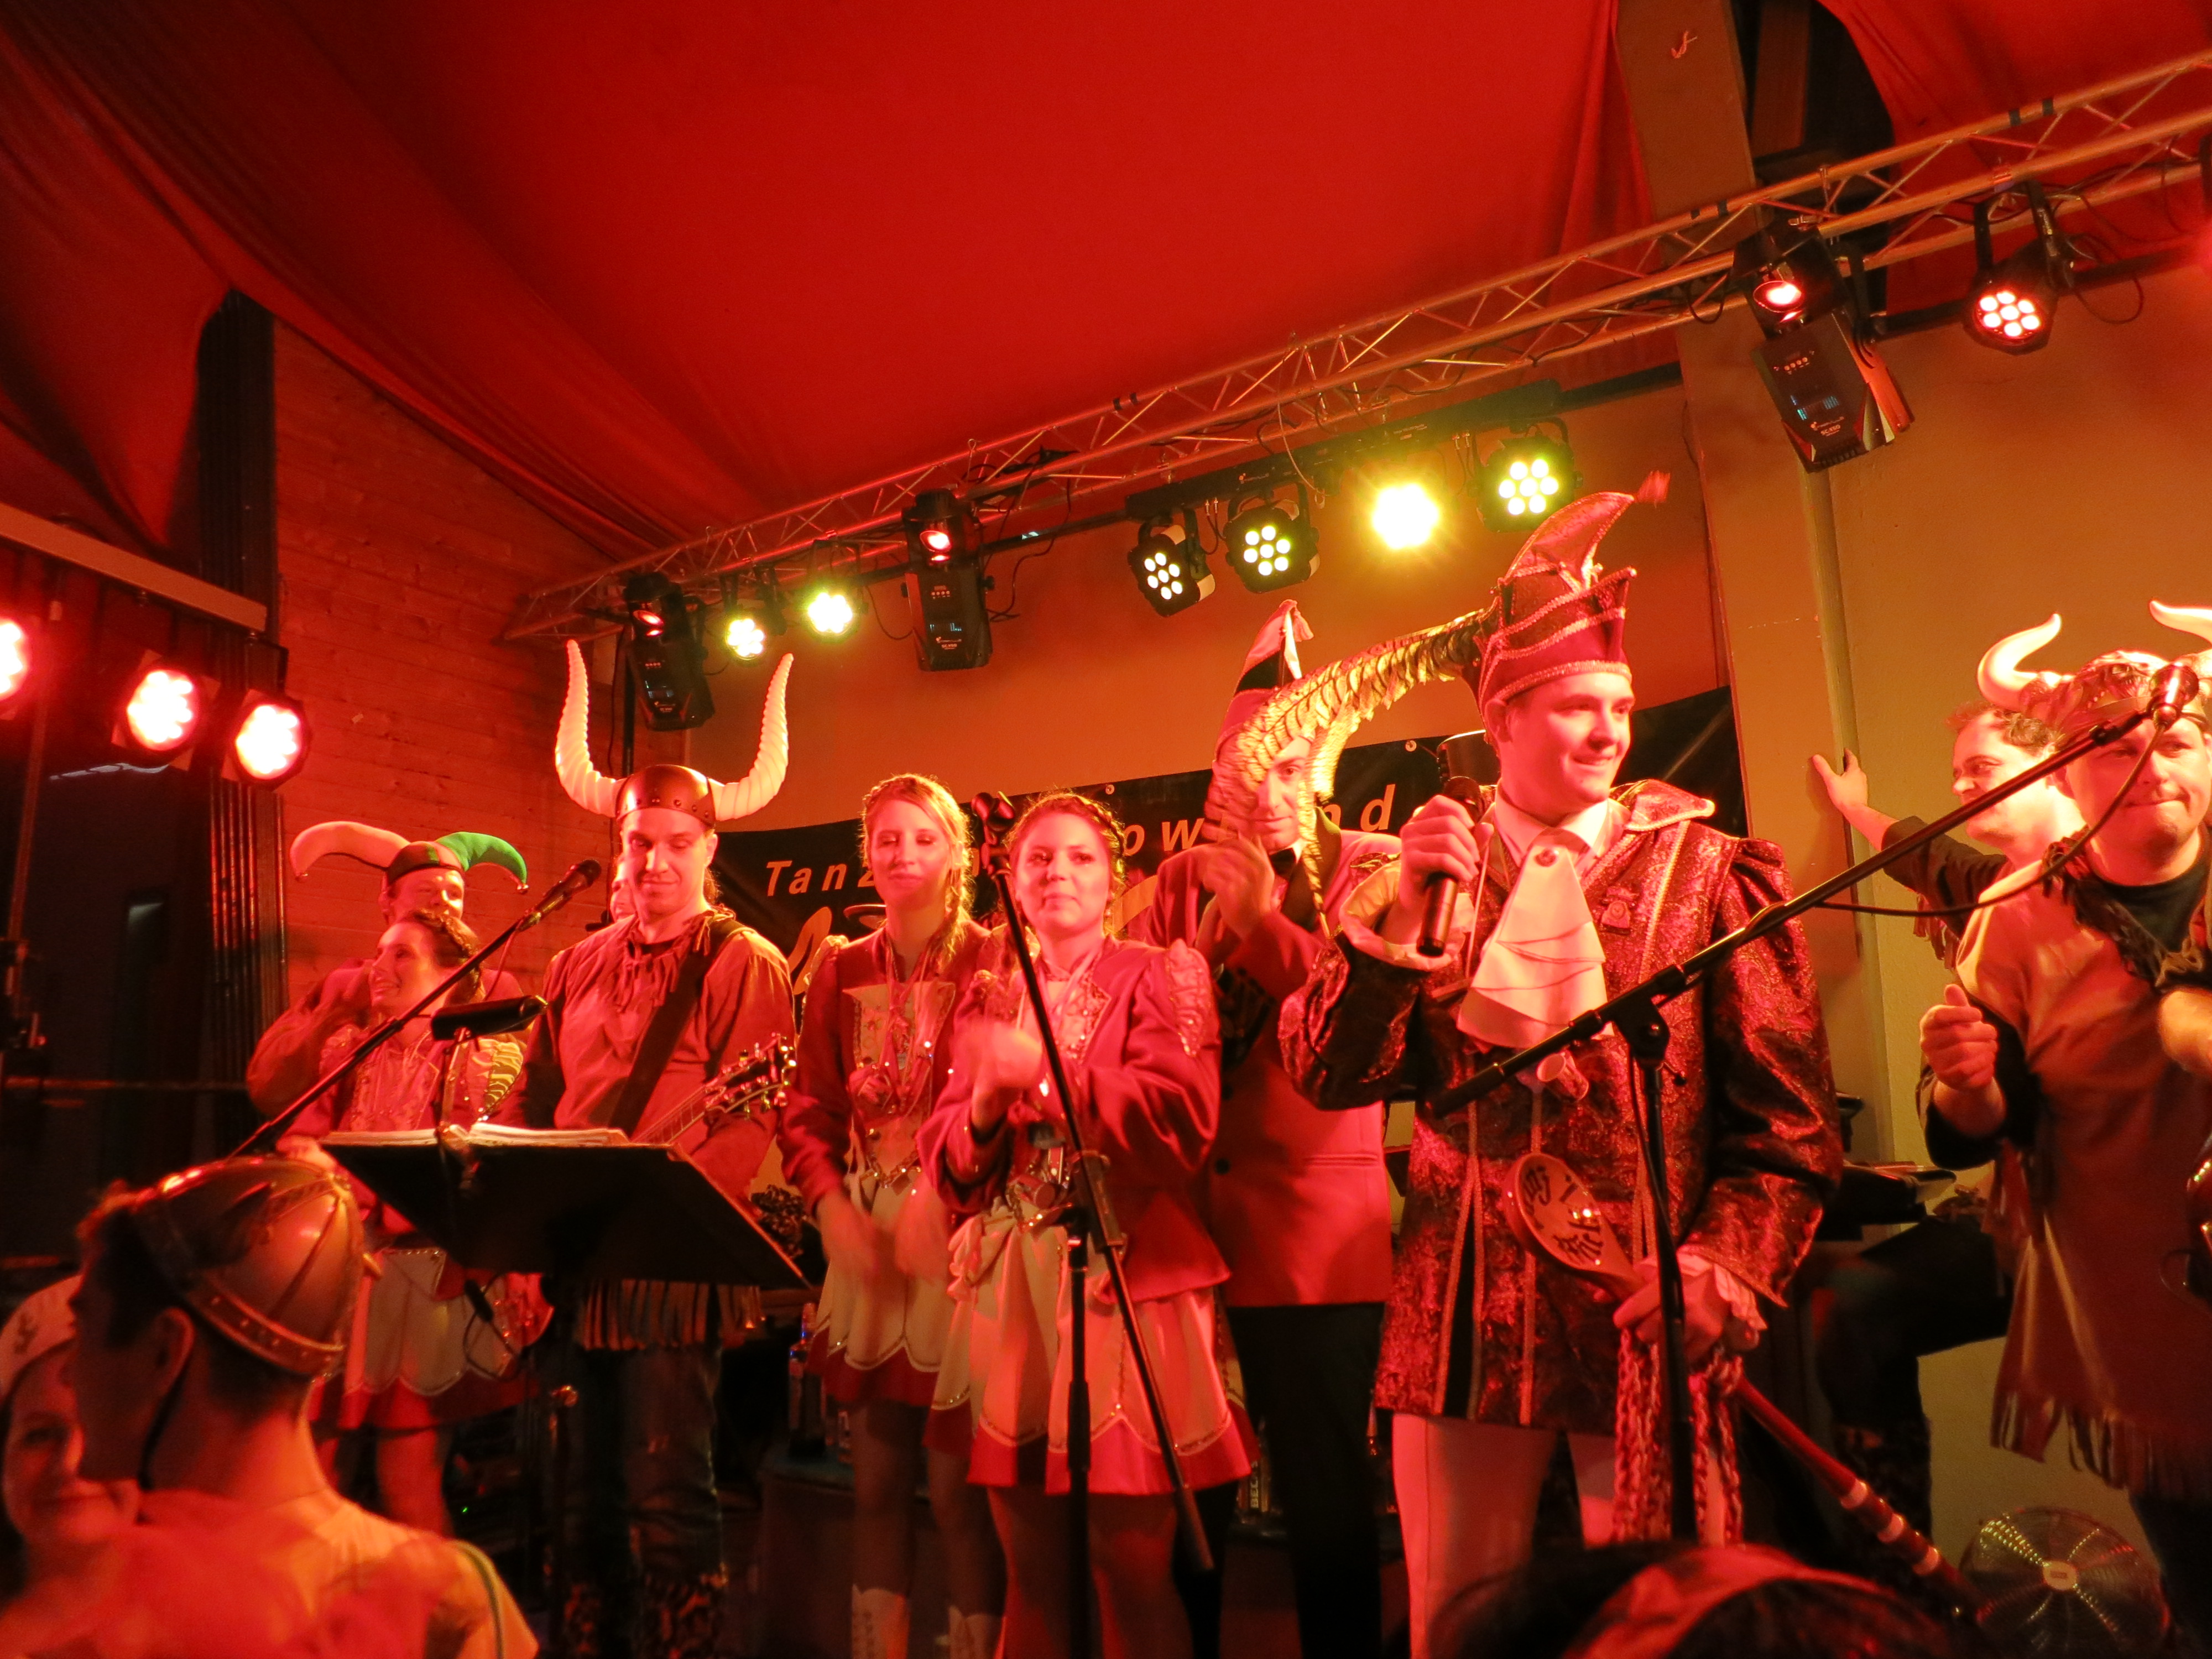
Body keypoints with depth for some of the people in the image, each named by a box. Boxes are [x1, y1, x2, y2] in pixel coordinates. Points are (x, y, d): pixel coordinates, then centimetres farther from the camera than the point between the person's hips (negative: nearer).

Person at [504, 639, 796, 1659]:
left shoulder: (743, 966, -7)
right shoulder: (578, 967, 14)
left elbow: (746, 1125, -15)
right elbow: (529, 1103, 16)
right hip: (570, 1266, 7)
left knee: (667, 1496, -2)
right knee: (588, 1490, 18)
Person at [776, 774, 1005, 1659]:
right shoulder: (842, 973, 10)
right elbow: (806, 1111, 9)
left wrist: (944, 1201, -20)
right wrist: (833, 1207, -6)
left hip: (960, 1232, -4)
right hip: (867, 1237, 5)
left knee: (957, 1482, 0)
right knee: (876, 1475, 13)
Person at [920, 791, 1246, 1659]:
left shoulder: (1163, 976, 2)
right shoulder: (989, 997, 15)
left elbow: (1183, 1120, -13)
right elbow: (945, 1161, 12)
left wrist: (1043, 1075, -14)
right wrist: (986, 1101, -9)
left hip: (1124, 1279, -4)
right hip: (1011, 1286, 4)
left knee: (1133, 1566, -1)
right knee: (1031, 1569, 11)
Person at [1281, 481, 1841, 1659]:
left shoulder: (1705, 870, 0)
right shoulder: (1429, 867, 5)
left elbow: (1789, 1117, -1)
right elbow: (1327, 1073, -4)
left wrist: (1726, 1270, -14)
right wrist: (1399, 907, -15)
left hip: (1644, 1322, -2)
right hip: (1465, 1318, 2)